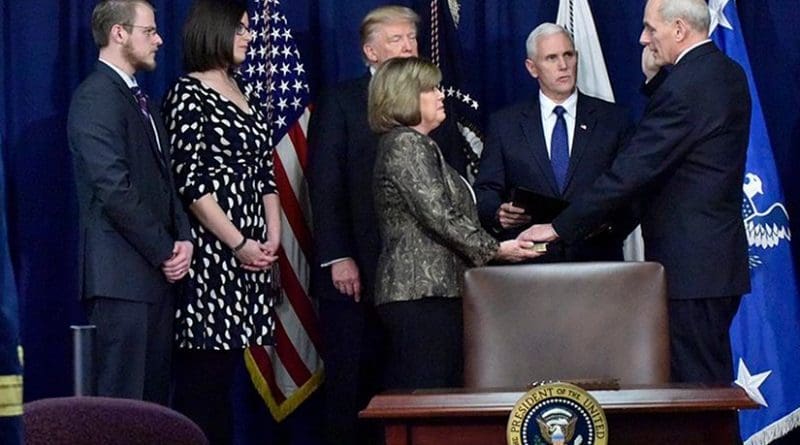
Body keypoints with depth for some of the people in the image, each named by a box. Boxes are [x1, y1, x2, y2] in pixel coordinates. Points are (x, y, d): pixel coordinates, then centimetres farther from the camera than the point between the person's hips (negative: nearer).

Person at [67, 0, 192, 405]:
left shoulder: (141, 100, 19)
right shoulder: (96, 97, -10)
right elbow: (115, 189, -18)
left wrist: (182, 238, 3)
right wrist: (165, 251, -11)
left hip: (157, 270, 9)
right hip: (122, 275, -9)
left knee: (154, 396, 10)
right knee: (121, 401, -6)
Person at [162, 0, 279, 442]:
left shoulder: (244, 95, 17)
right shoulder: (187, 96, -5)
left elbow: (264, 173, 16)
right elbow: (191, 183, -11)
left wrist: (272, 237, 3)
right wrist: (239, 244, -12)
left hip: (250, 251, 7)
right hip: (211, 250, -7)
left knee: (225, 368, 7)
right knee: (204, 370, -6)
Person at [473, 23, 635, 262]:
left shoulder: (614, 119, 8)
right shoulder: (504, 123, 9)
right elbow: (486, 191, 7)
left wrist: (611, 221, -14)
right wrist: (499, 213, -14)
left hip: (596, 260, 0)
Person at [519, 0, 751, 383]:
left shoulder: (684, 86, -18)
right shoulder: (729, 73, 12)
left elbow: (629, 173, -20)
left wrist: (559, 228, -15)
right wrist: (653, 75, 8)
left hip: (691, 265, -10)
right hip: (722, 263, 10)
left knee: (694, 382, -3)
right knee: (715, 381, 16)